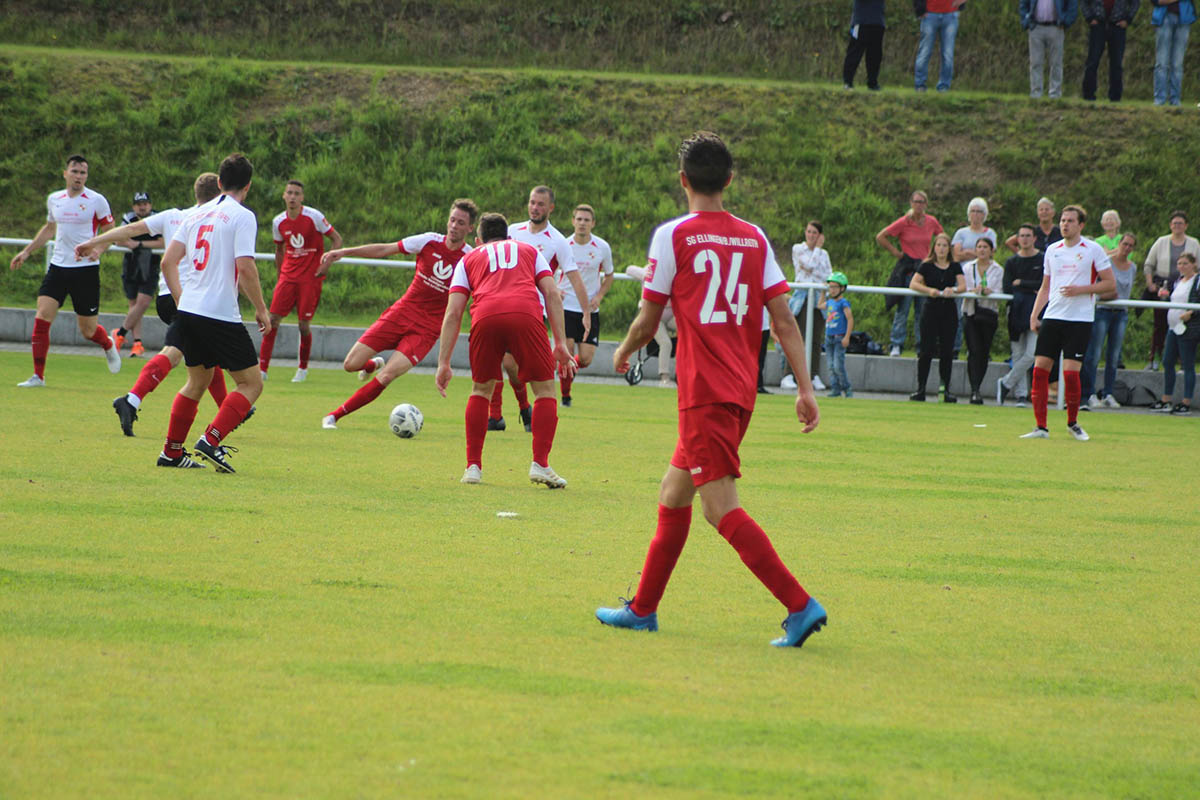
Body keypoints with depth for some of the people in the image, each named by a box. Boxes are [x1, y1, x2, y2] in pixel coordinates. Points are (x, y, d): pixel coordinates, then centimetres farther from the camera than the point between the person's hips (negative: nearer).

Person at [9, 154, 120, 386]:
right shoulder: (54, 199, 9)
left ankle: (108, 345, 39)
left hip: (86, 269, -4)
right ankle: (38, 376, -7)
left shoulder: (96, 200, -6)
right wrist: (26, 252, 25)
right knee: (42, 317, -13)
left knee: (88, 330, 2)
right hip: (58, 267, 4)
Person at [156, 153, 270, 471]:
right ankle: (210, 441, -13)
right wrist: (261, 310, -6)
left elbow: (168, 261, 11)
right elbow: (245, 268, -16)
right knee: (251, 383, 2)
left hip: (188, 311, 7)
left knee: (197, 382, 22)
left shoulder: (196, 215, 13)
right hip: (221, 314, -7)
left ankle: (171, 451, 21)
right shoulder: (242, 217, -7)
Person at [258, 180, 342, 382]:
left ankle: (303, 368, 16)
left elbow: (337, 239, -1)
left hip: (311, 277, -3)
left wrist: (327, 264, -12)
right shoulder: (278, 222, 4)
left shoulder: (313, 217, -8)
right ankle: (262, 368, -4)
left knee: (304, 324, -5)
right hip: (288, 276, 3)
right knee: (273, 319, -7)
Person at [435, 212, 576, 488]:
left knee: (481, 389, 21)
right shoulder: (529, 250, 33)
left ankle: (473, 466, 17)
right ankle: (540, 465, 2)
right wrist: (561, 345, 13)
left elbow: (453, 313, 20)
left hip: (485, 319, 1)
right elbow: (552, 294, 17)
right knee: (545, 388, 13)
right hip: (526, 315, -1)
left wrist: (443, 364, 18)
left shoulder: (469, 259, 32)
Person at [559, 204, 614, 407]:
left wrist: (599, 296, -5)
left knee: (585, 359, -5)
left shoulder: (602, 248, -3)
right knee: (567, 352, -10)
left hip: (589, 308, 1)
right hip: (566, 306, -1)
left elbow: (608, 276, 12)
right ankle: (565, 394, 10)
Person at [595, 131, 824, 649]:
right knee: (672, 495, 19)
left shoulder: (673, 235, -5)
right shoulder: (754, 238, 10)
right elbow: (784, 320, 5)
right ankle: (643, 609, 27)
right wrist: (805, 390, 5)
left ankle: (800, 606, -21)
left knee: (723, 510, -10)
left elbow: (648, 321, 2)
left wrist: (624, 352, 23)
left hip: (703, 392, -7)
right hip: (741, 391, 7)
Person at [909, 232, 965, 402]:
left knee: (947, 351, 2)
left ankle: (946, 389, 7)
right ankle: (920, 389, -2)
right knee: (927, 351, -6)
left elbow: (963, 286, -1)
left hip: (949, 312, 2)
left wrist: (953, 290, -23)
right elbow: (913, 284, -7)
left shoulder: (955, 267, 9)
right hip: (931, 310, -2)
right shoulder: (927, 266, 3)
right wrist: (929, 290, -24)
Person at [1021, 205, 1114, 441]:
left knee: (1071, 372, -11)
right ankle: (1041, 427, 2)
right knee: (1040, 368, -4)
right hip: (1052, 316, 5)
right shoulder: (1052, 250, 13)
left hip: (1080, 319, -4)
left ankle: (1072, 423, 10)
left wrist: (1080, 289, -14)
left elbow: (1110, 283, -2)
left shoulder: (1093, 250, -2)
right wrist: (1034, 315, 9)